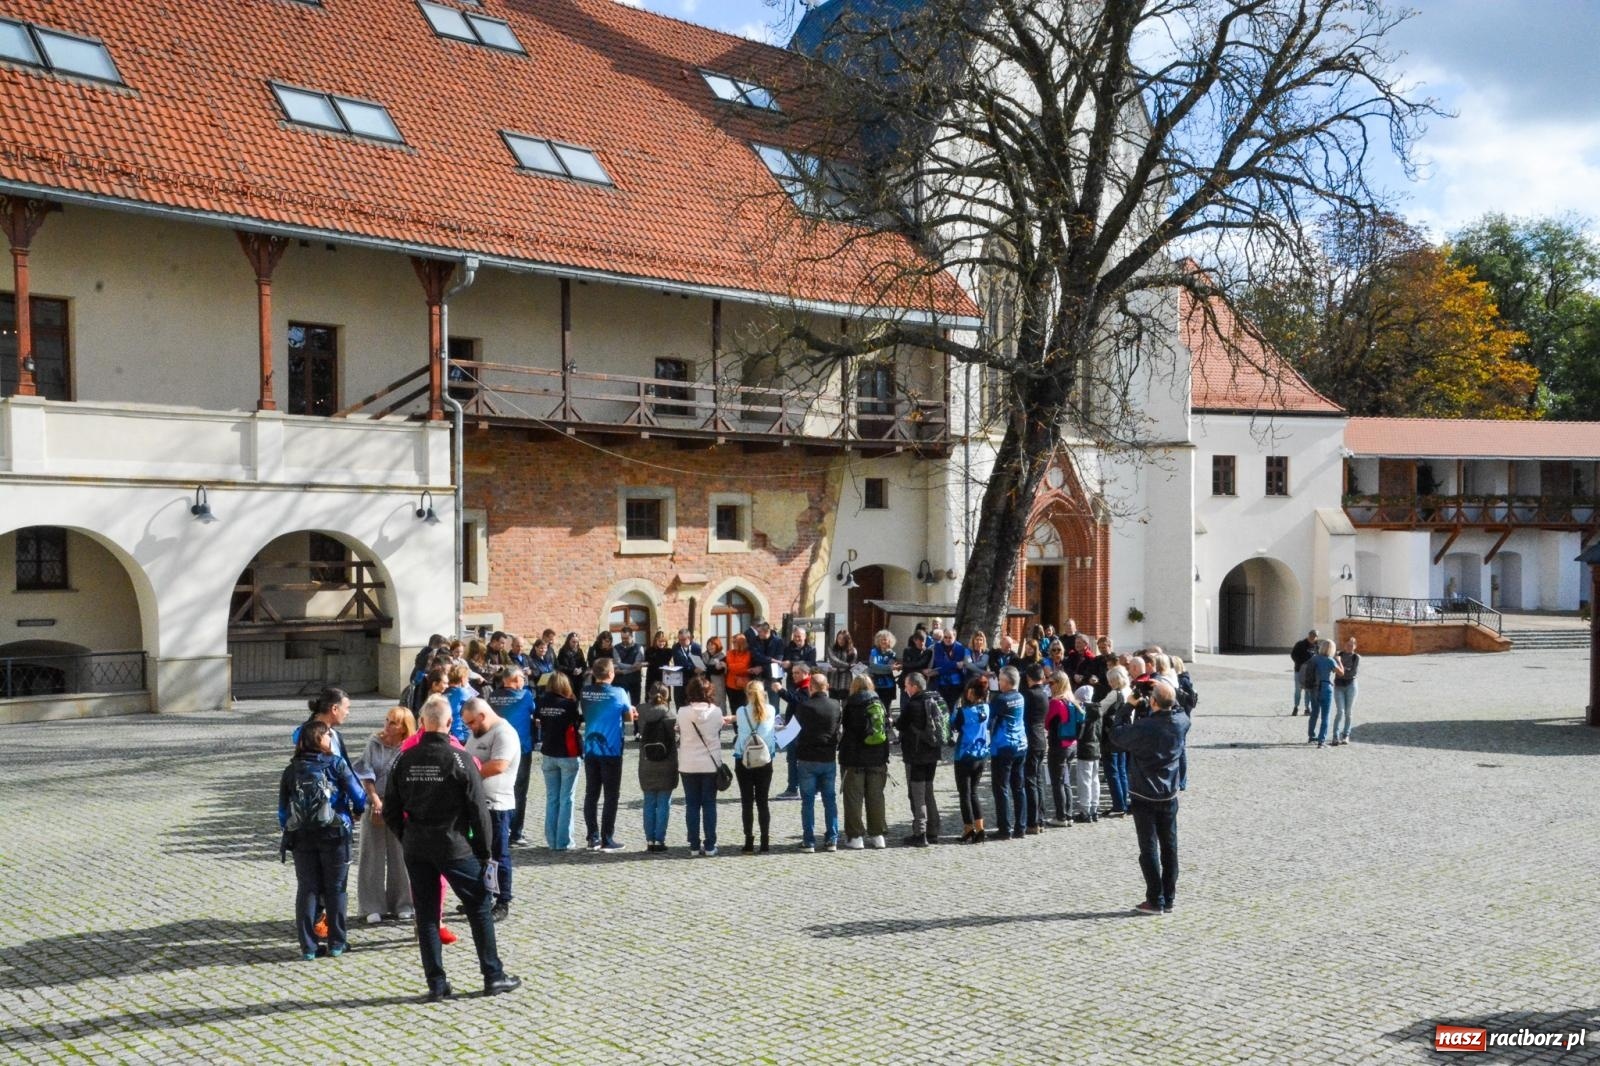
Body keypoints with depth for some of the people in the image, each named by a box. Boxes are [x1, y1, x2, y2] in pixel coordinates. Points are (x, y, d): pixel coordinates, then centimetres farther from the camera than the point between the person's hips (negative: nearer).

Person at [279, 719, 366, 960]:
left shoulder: (291, 770, 3)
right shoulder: (336, 764, -7)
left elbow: (283, 809, 5)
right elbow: (359, 796, -9)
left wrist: (287, 831, 16)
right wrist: (357, 810, 12)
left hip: (301, 838, 3)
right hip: (334, 834, -3)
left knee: (307, 890, 9)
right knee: (335, 889, 8)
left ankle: (308, 946, 10)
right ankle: (336, 943, 13)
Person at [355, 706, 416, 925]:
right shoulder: (374, 743, 1)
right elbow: (365, 773, -1)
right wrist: (375, 800, -11)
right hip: (374, 806, 2)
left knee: (400, 856, 4)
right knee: (373, 856, 5)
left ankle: (402, 904, 16)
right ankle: (373, 907, 12)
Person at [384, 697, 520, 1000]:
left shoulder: (405, 760, 0)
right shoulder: (459, 759, -12)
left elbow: (391, 810, 4)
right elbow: (479, 809, -11)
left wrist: (408, 839, 16)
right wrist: (484, 850, -1)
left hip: (416, 848, 4)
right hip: (454, 847, -4)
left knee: (426, 915, 11)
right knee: (480, 908, 9)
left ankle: (436, 984, 14)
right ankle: (493, 976, 14)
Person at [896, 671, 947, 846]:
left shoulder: (912, 705, -19)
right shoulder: (937, 701, 4)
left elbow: (901, 725, -11)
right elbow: (945, 724, 12)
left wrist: (893, 722, 10)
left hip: (916, 755, -7)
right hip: (932, 753, 8)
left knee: (917, 795, 0)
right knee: (928, 792, 17)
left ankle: (920, 834, 1)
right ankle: (932, 832, 21)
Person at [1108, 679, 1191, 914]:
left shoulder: (1143, 727, -23)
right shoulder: (1181, 722, -8)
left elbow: (1117, 735, -7)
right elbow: (1178, 709, 17)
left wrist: (1128, 705, -4)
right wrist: (1168, 692, 4)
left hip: (1144, 797, -4)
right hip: (1169, 796, 4)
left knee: (1149, 848, 3)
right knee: (1169, 847, 12)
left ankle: (1155, 901, 4)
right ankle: (1169, 900, 17)